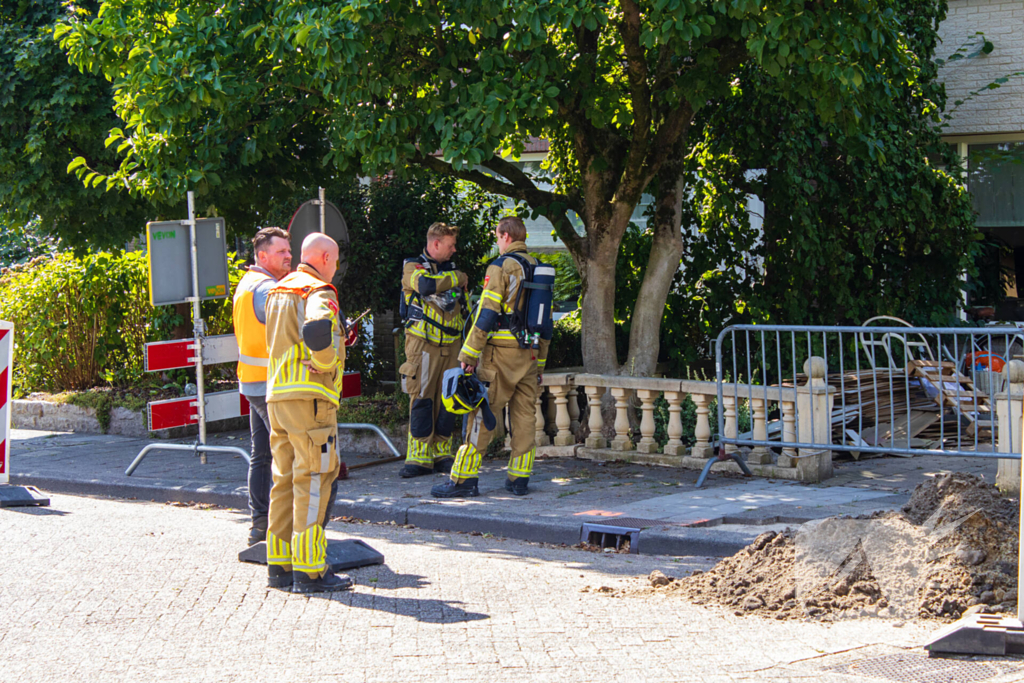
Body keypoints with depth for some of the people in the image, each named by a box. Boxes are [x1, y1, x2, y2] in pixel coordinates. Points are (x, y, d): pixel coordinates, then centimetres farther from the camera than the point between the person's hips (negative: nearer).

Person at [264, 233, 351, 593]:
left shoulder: (277, 291, 18)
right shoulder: (319, 293, -10)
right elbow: (316, 330, -31)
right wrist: (327, 362, -14)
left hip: (276, 395, 8)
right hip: (310, 397, -8)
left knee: (285, 480, 13)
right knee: (313, 481, -6)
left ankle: (279, 566, 16)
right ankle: (309, 570, -7)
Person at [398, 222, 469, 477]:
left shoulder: (451, 270, 18)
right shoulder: (413, 267, -1)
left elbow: (465, 309, 26)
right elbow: (425, 285, -24)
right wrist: (457, 278, -11)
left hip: (449, 346, 6)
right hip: (423, 344, -6)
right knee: (422, 399, -8)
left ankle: (442, 454, 11)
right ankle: (420, 457, -7)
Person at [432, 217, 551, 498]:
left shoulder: (501, 267, -8)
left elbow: (486, 314, -14)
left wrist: (468, 354, -12)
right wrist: (540, 362, 22)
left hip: (501, 352, -7)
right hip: (529, 354, 7)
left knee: (480, 414, -5)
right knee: (524, 414, 9)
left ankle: (464, 478, -6)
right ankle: (519, 478, 10)